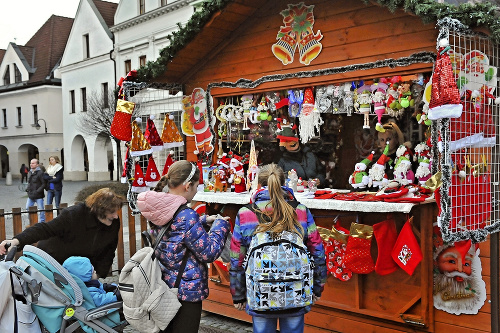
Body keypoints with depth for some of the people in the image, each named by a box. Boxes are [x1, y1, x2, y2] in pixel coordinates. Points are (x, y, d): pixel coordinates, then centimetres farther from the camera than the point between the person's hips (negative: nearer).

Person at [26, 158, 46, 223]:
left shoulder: (40, 172, -13)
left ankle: (42, 222, 10)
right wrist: (27, 189, 6)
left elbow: (44, 184, -14)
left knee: (41, 209, 0)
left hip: (38, 195, -8)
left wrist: (38, 191, -19)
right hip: (30, 195, 8)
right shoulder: (30, 172, 11)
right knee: (28, 208, 11)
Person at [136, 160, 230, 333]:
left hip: (163, 285, 8)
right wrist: (221, 225, -5)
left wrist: (204, 220, 11)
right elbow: (209, 253, -18)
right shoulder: (186, 216, -24)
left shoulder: (158, 209, 0)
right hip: (186, 291, -8)